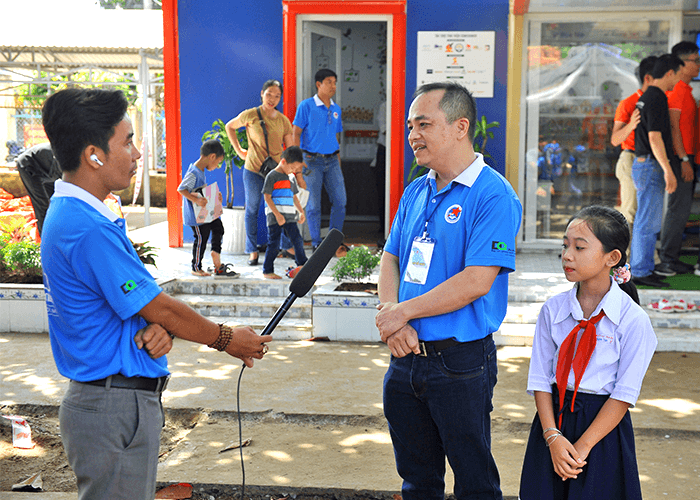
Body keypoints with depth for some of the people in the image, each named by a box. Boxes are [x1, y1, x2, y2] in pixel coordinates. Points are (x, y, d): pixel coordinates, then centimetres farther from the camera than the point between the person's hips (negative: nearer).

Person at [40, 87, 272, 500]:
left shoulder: (70, 214, 10)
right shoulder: (89, 229, -24)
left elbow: (133, 298, 10)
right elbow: (159, 307, -17)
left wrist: (157, 329, -11)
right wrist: (226, 339, -3)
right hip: (115, 409, -10)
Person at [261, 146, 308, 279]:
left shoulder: (290, 178, 17)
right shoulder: (272, 176, -6)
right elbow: (267, 197, -11)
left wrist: (301, 211, 16)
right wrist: (277, 214, -17)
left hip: (289, 217, 7)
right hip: (275, 217, -7)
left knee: (297, 240, 6)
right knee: (274, 244, -5)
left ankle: (302, 265, 21)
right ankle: (267, 271, 3)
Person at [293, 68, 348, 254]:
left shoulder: (336, 109, 13)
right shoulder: (306, 106, -3)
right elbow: (296, 133, -4)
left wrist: (338, 161, 15)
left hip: (332, 160, 5)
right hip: (312, 160, -5)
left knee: (340, 200, 0)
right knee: (313, 204, 0)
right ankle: (316, 243, 11)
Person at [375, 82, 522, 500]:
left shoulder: (494, 195, -14)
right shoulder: (416, 192, 11)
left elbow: (476, 282, -21)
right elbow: (391, 259, 11)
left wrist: (404, 311, -14)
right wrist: (389, 312, -8)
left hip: (461, 361, -7)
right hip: (406, 356, 7)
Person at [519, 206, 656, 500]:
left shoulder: (633, 320, -11)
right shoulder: (553, 310, -2)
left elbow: (625, 394, -11)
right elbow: (540, 378, -2)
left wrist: (582, 447, -14)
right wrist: (553, 436, -13)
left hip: (603, 426, -3)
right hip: (553, 418, 3)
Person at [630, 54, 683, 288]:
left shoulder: (645, 98, 15)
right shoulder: (657, 99, -15)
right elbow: (655, 138, -21)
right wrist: (668, 170, -21)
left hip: (642, 164, 10)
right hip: (651, 166, -10)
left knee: (645, 222, 13)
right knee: (648, 223, -6)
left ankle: (639, 269, 18)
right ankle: (642, 272, -2)